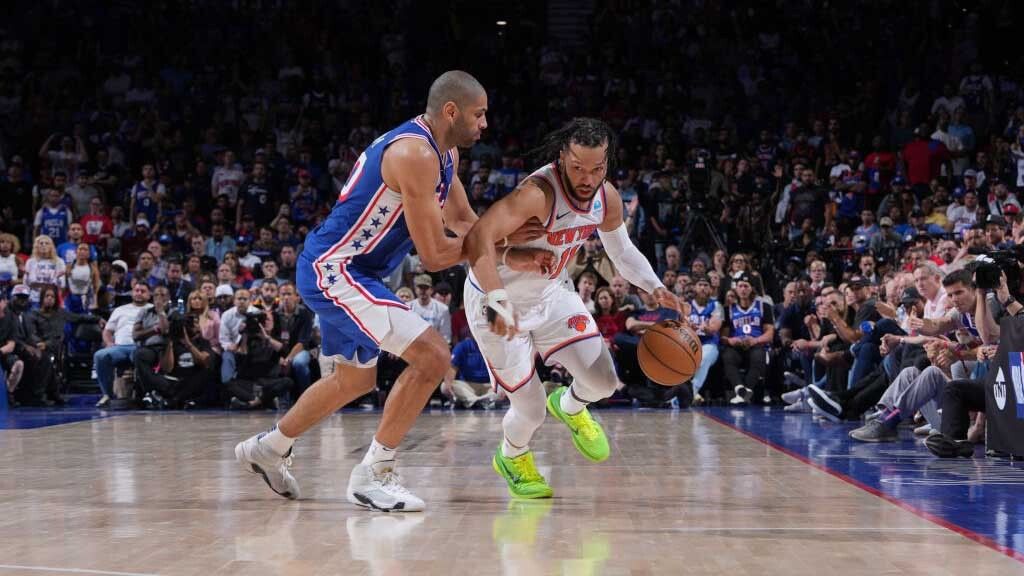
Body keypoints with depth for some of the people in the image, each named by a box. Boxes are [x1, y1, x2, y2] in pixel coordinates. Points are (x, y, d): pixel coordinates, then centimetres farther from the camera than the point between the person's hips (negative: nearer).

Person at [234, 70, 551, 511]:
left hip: (338, 272, 11)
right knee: (431, 356, -18)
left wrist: (513, 257, 0)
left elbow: (464, 221, 17)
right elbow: (434, 255, -22)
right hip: (332, 270, -11)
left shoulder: (442, 152, 8)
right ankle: (372, 475, -8)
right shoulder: (415, 153, -24)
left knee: (356, 379, 26)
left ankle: (268, 449, 44)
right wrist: (502, 240, -9)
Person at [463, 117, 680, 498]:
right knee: (530, 411, -4)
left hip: (550, 293, 6)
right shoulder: (539, 193, -34)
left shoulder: (607, 198, -9)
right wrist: (496, 301, -53)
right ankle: (511, 457, 33)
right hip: (498, 303, -6)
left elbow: (622, 251, 9)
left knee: (603, 382, -4)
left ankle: (570, 408, 34)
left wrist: (655, 288, -6)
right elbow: (478, 238, -45)